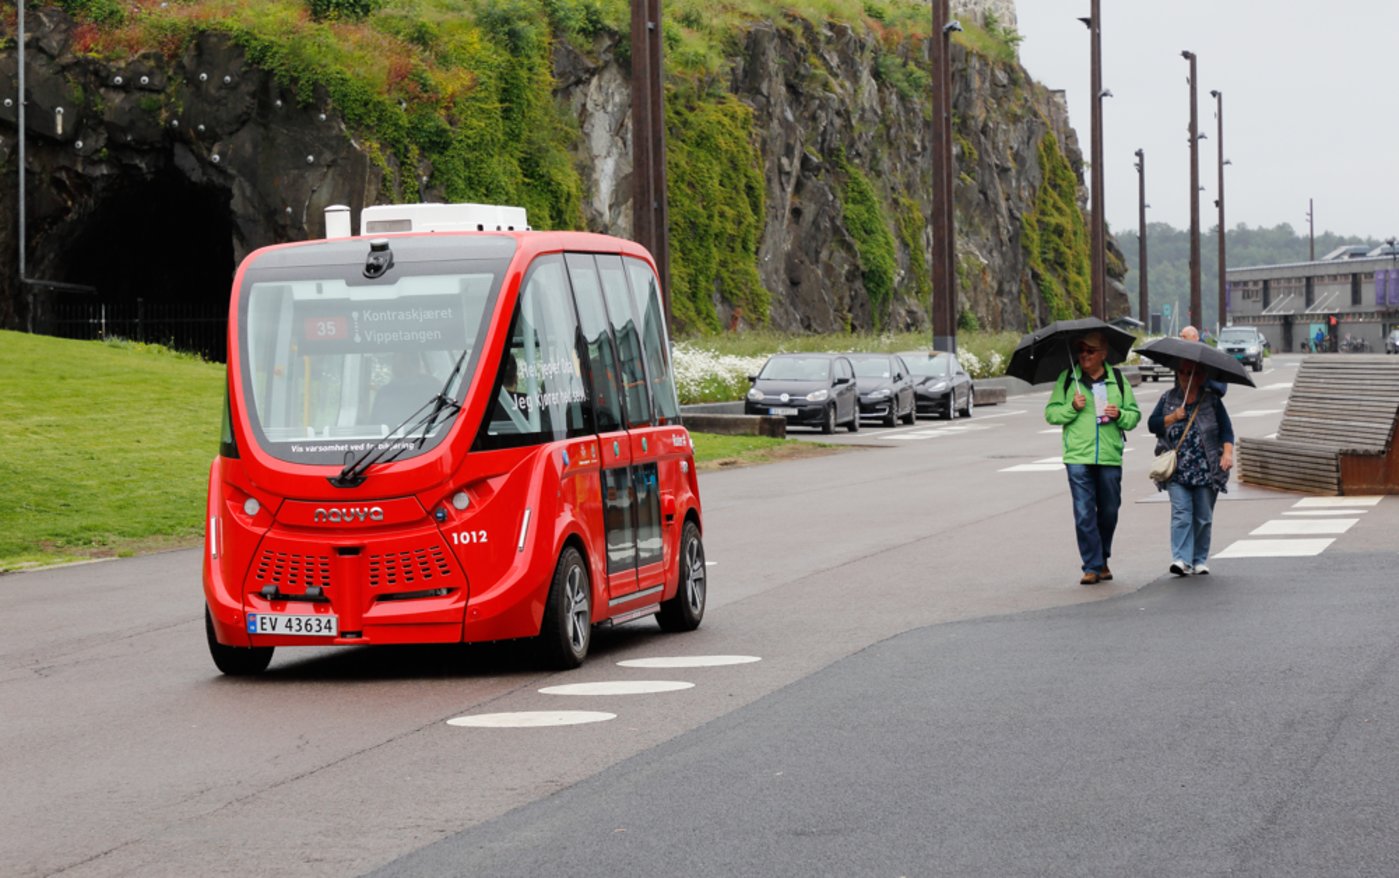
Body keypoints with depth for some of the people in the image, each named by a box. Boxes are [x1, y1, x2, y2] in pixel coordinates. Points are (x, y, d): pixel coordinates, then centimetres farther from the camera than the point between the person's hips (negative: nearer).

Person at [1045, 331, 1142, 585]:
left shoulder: (1117, 379, 11)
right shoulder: (1067, 379, 8)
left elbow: (1134, 414, 14)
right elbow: (1051, 413, 7)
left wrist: (1120, 415, -7)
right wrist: (1072, 407, -10)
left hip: (1110, 457, 2)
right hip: (1078, 457, -2)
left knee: (1109, 512, 9)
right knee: (1084, 514, -8)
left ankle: (1102, 560, 27)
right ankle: (1092, 566, -4)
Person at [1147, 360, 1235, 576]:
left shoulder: (1212, 400, 5)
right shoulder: (1168, 399, 10)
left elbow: (1226, 430, 2)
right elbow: (1152, 424, 5)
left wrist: (1228, 453, -13)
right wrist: (1173, 417, -10)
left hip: (1206, 469, 0)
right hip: (1177, 470, 0)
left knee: (1203, 517, 4)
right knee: (1181, 513, -12)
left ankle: (1200, 561, 14)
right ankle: (1181, 559, -18)